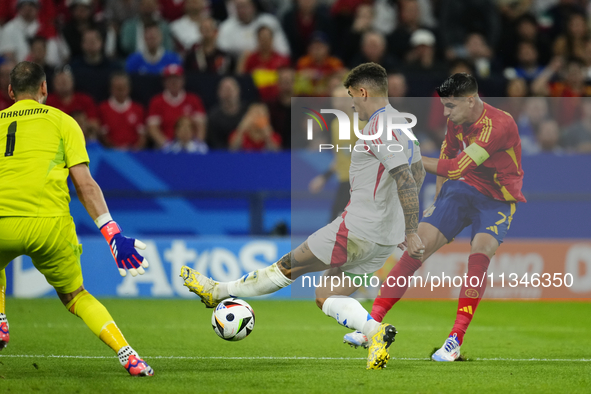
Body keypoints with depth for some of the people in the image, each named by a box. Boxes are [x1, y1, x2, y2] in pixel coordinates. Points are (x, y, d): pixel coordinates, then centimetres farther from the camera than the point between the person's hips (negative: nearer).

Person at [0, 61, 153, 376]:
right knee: (75, 295, 18)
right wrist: (112, 233, 0)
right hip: (49, 223, -1)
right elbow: (84, 183, 2)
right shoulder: (61, 121, 13)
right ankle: (126, 353, 0)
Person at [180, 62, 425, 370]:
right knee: (327, 297, 9)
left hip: (357, 230, -9)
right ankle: (375, 331, -12)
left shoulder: (379, 127, -17)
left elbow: (406, 181, -24)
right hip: (386, 240, 9)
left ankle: (218, 292, 17)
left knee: (289, 266, 5)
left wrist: (411, 232, -24)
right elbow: (417, 174, 25)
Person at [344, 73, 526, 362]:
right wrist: (438, 202, 18)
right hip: (463, 189, 6)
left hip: (497, 201, -6)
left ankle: (456, 340, -26)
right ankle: (373, 322, -7)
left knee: (480, 253, -30)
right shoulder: (456, 121, -3)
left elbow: (456, 167, -32)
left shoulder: (499, 126, -28)